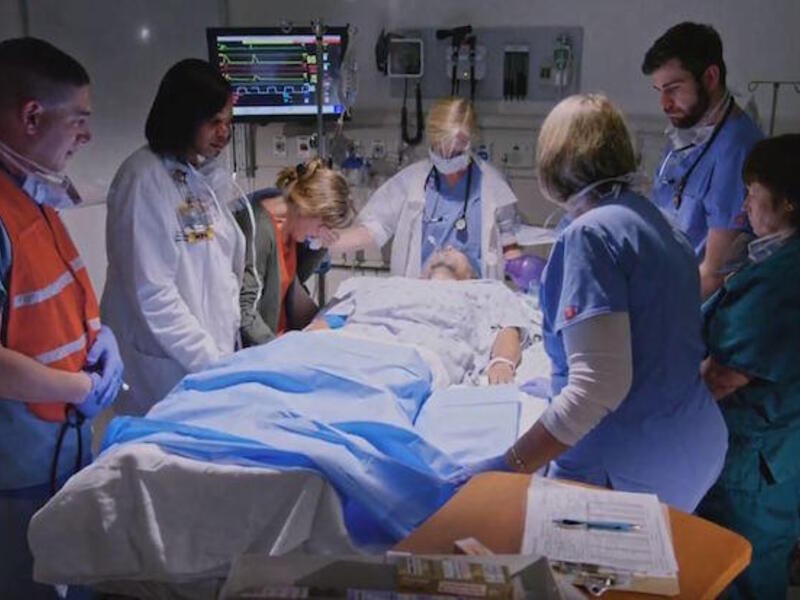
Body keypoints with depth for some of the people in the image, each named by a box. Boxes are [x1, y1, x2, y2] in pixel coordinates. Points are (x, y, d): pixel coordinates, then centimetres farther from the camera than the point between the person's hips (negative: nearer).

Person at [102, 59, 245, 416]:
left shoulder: (212, 175, 8)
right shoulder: (145, 178, -14)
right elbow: (151, 292, -17)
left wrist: (225, 350, 7)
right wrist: (208, 360, -15)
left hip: (216, 351, 6)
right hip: (166, 364, -6)